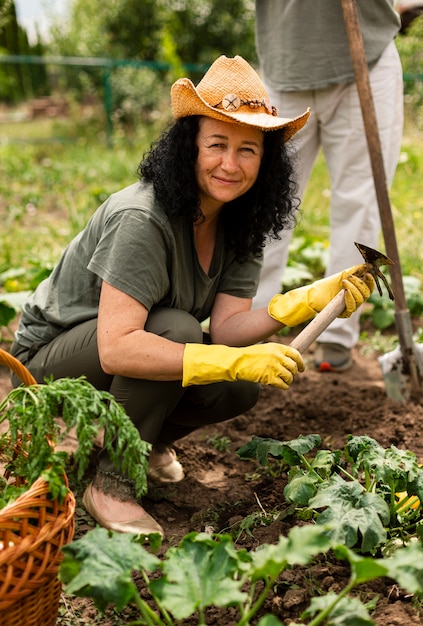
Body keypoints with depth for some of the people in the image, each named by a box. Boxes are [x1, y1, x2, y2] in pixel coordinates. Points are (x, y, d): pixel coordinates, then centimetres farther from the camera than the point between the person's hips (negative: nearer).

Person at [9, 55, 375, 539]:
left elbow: (225, 329, -16)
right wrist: (236, 360, -43)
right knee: (175, 329, -33)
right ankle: (109, 480, -16)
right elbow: (116, 349, -38)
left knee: (240, 389, -18)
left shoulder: (243, 224, -7)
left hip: (119, 365, 6)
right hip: (53, 358, -6)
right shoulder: (142, 219, -31)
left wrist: (306, 302, -31)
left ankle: (148, 439, 11)